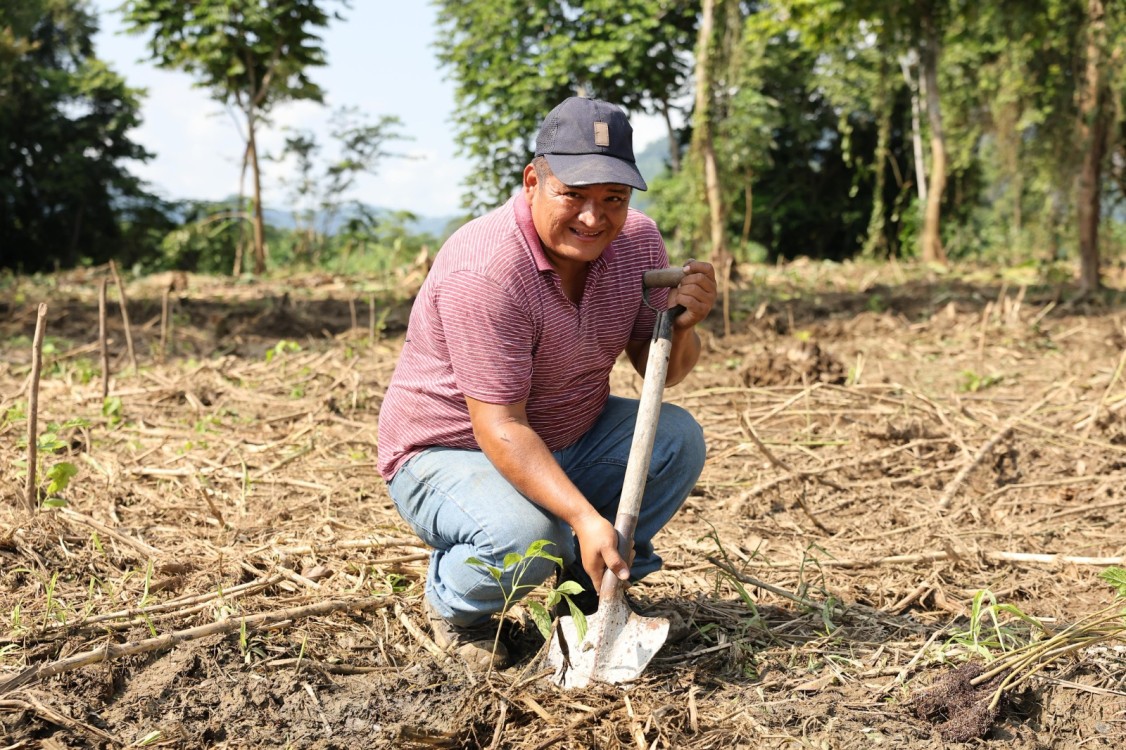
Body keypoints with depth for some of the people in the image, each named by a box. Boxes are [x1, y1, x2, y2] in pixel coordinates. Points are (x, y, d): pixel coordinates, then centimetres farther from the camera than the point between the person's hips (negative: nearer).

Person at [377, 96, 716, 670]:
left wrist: (682, 325, -22)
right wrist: (585, 517, -41)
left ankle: (598, 589, 6)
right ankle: (454, 606, 2)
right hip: (450, 451, -6)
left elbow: (661, 371, 1)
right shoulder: (482, 271, -30)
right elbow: (498, 427, -32)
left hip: (568, 440, 7)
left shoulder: (637, 241, -8)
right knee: (524, 538, -35)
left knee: (676, 436, -16)